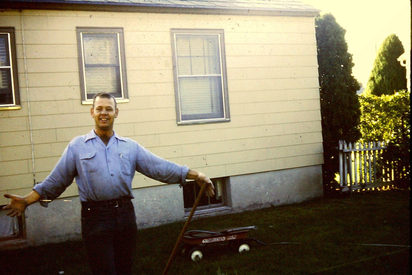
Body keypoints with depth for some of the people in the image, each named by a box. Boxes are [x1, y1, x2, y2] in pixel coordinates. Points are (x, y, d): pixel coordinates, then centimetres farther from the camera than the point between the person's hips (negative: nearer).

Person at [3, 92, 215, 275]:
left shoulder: (130, 146, 9)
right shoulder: (77, 146, 4)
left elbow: (160, 167, 4)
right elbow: (55, 181, 5)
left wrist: (195, 175, -3)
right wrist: (27, 200, -4)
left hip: (125, 215, 3)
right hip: (95, 218, -3)